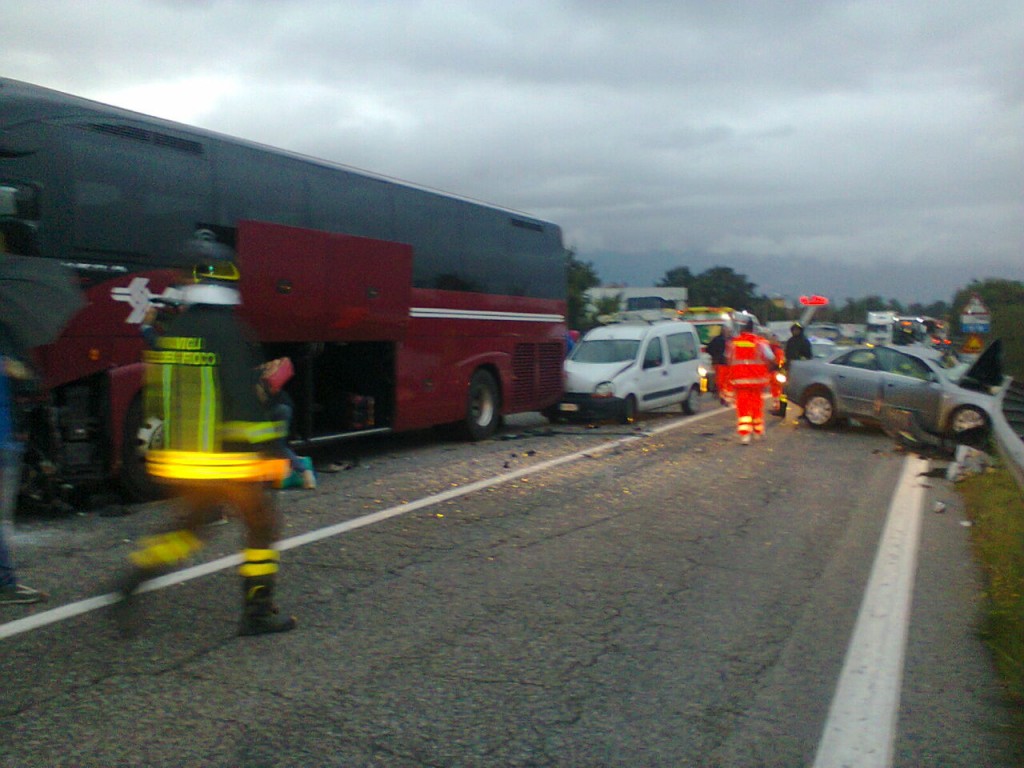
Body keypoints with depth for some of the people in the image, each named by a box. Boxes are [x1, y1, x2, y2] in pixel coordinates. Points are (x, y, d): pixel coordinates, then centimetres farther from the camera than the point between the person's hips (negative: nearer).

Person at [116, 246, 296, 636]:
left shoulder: (171, 333, 8)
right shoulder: (230, 331, -13)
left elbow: (156, 400, 14)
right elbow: (247, 398, -19)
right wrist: (270, 450, -15)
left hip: (177, 459, 7)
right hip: (226, 461, -7)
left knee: (189, 526, 26)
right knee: (262, 524, 10)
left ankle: (133, 577, 8)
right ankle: (257, 613, 14)